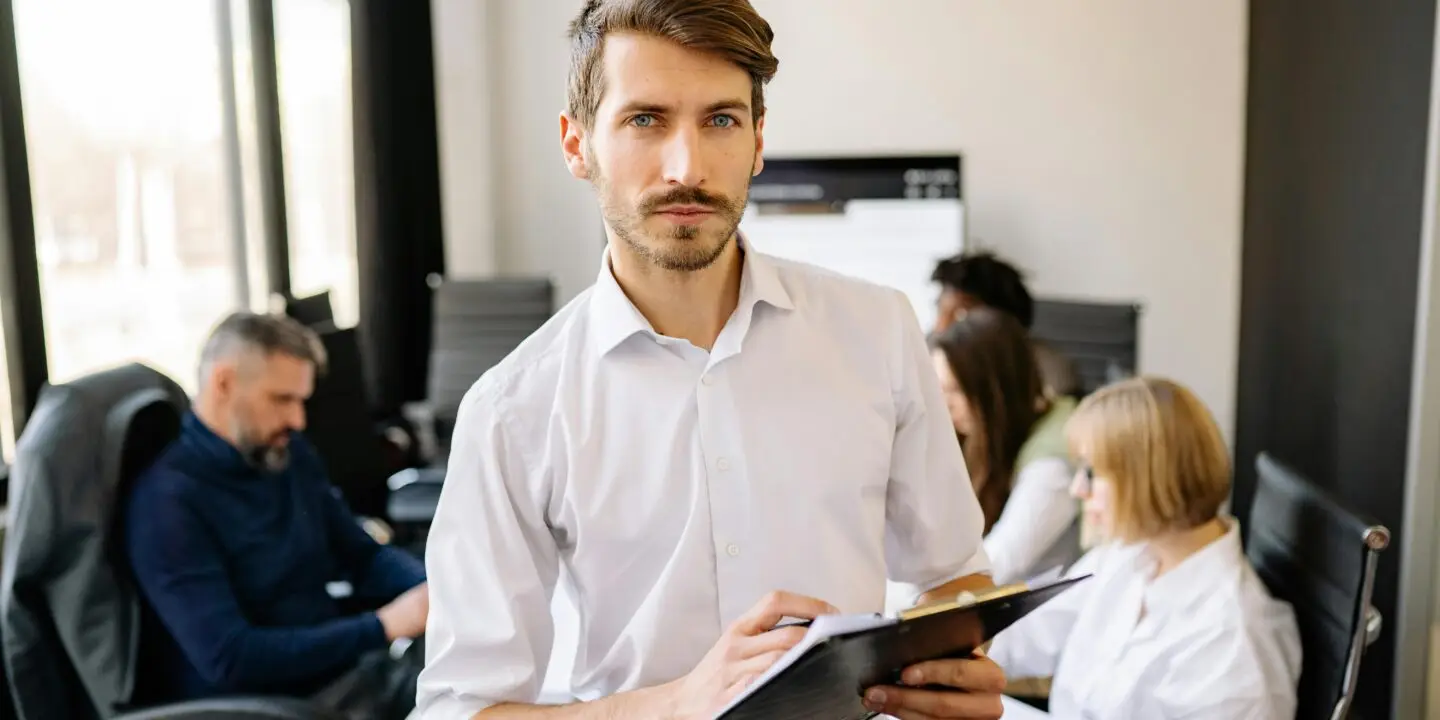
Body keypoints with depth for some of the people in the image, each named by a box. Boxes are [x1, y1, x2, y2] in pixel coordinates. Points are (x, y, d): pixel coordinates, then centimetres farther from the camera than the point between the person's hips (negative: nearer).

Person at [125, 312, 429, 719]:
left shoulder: (290, 455, 8)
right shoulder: (168, 502, -14)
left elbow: (363, 557, 16)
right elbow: (228, 659, -21)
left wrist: (436, 585, -5)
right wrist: (383, 626, -22)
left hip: (350, 671, 7)